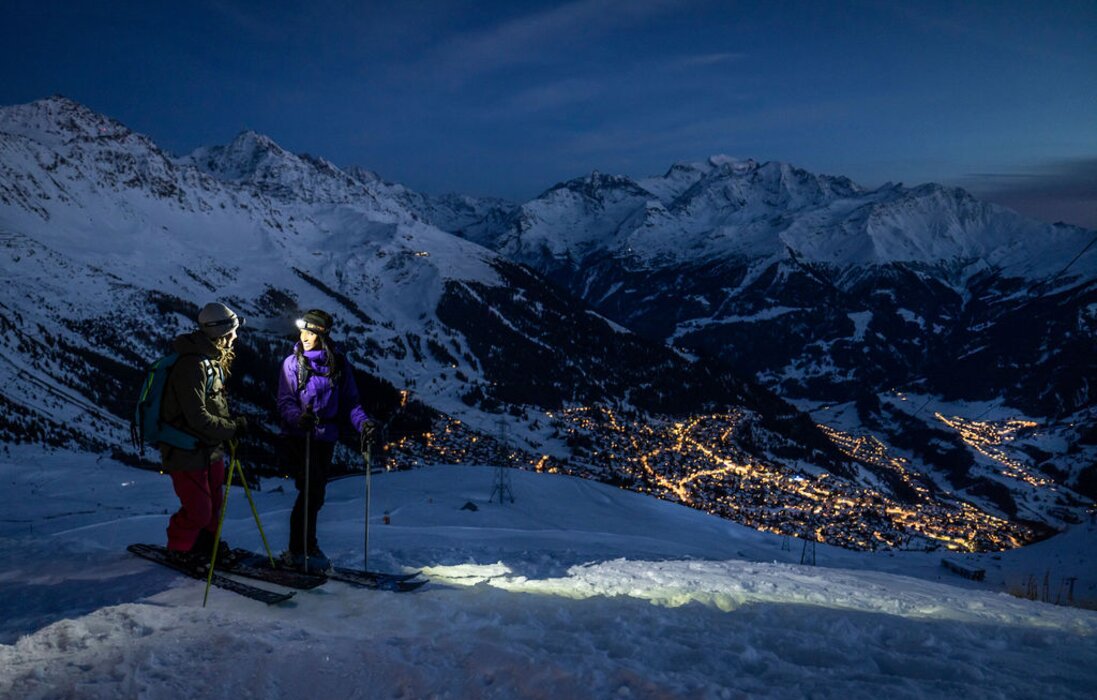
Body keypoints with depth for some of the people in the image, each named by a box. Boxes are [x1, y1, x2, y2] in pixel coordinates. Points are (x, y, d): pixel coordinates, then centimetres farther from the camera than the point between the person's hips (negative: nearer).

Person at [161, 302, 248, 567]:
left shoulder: (212, 359, 7)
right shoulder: (191, 365, -26)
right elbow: (198, 417, -27)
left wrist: (232, 419, 5)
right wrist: (233, 428, -19)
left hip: (210, 446, 10)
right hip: (186, 451, -10)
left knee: (214, 501, 20)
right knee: (198, 509, -1)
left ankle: (206, 541, 40)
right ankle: (179, 548, 23)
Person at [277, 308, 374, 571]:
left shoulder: (339, 363, 5)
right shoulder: (293, 362, -2)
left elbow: (349, 401, 7)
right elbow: (285, 402, -8)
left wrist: (362, 422, -11)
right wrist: (298, 417, -29)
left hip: (326, 438, 4)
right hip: (299, 436, -4)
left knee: (315, 492, 11)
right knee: (313, 491, -12)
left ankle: (301, 548, 26)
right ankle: (302, 550, 1)